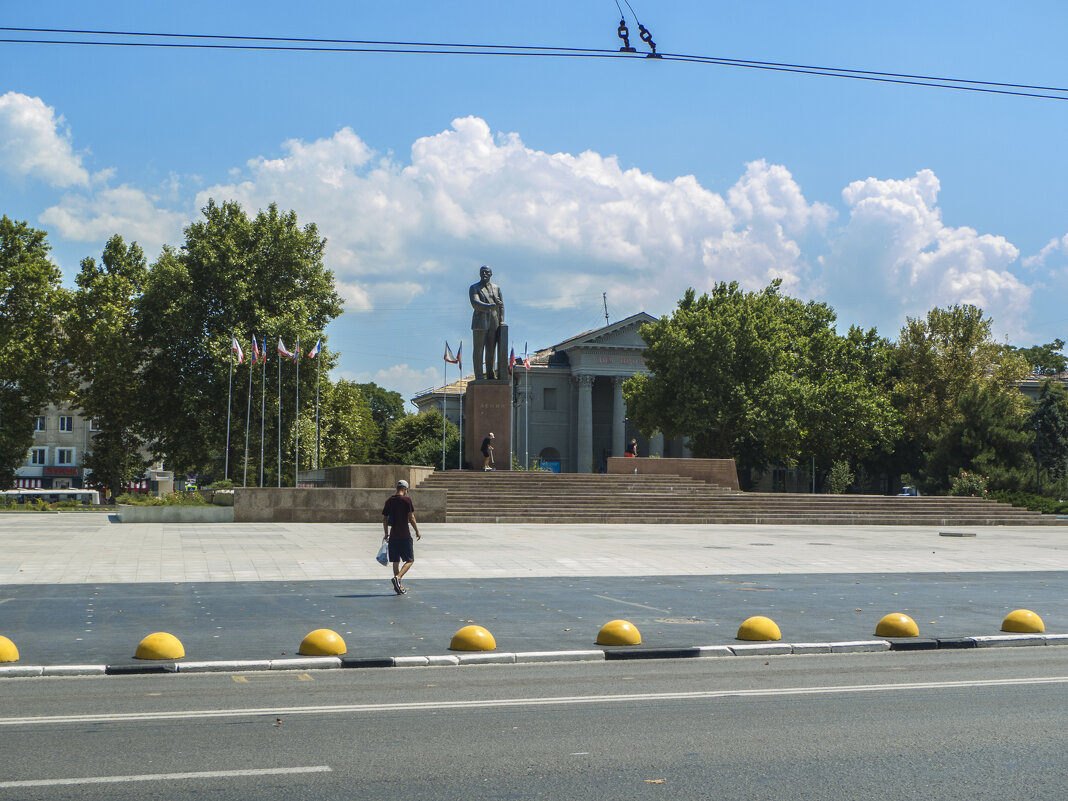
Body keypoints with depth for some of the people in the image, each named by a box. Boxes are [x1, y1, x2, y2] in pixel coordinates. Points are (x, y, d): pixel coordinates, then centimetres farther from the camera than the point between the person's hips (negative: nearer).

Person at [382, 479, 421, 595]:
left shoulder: (389, 500, 8)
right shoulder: (406, 500, -7)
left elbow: (384, 519, 11)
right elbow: (411, 518, -9)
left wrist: (386, 534, 22)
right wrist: (417, 532, 1)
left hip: (393, 536, 5)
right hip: (405, 535, -5)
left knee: (396, 561, 11)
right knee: (410, 560, 2)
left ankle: (399, 587, 14)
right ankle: (397, 578, -21)